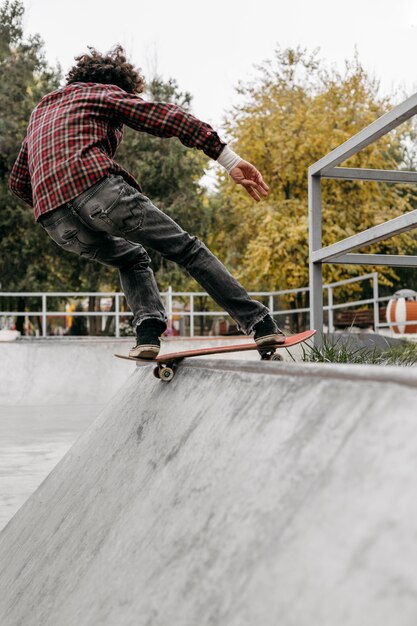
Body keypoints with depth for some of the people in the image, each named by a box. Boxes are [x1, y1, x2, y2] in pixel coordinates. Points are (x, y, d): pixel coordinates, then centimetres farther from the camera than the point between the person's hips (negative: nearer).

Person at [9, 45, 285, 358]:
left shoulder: (40, 111, 37)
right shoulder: (104, 93, 18)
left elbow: (18, 182, 40)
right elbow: (168, 117, 3)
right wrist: (230, 159, -4)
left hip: (59, 225, 6)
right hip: (97, 188, -6)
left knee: (133, 259, 28)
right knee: (185, 247, 4)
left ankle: (148, 331, 2)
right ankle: (260, 323, -2)